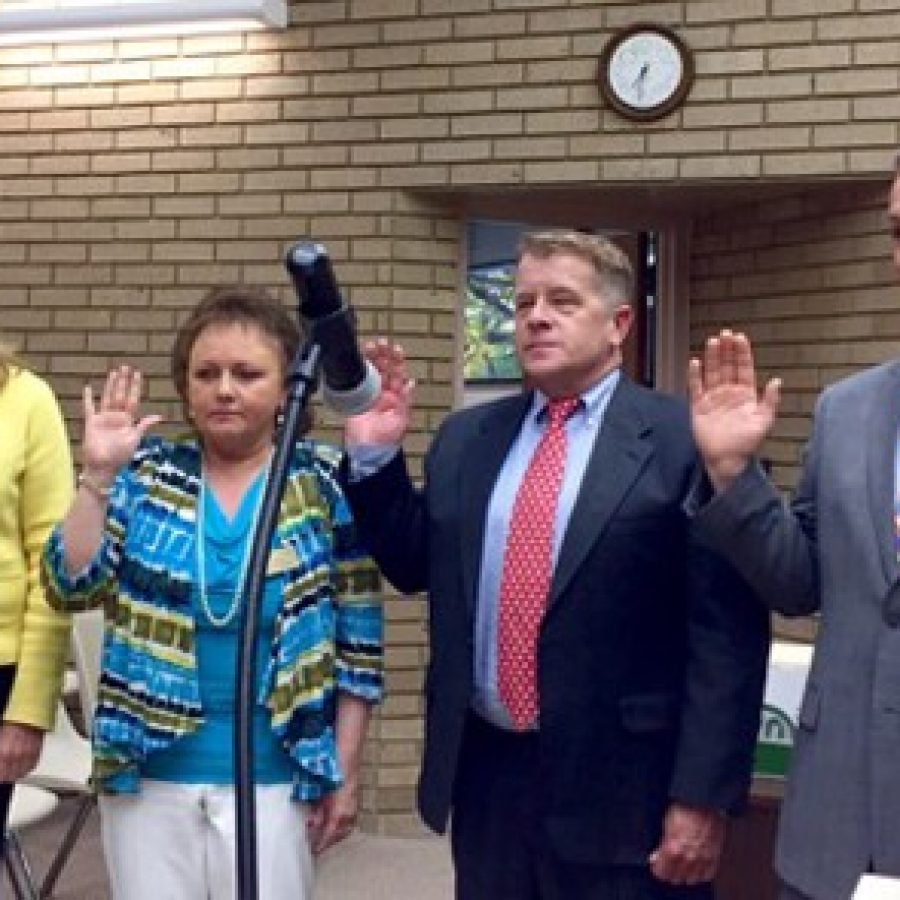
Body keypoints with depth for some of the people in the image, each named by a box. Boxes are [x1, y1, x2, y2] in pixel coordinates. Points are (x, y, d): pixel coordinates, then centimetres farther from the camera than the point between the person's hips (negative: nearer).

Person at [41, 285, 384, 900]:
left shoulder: (326, 482, -4)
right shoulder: (146, 473, 1)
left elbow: (359, 636, -1)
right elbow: (71, 589, -4)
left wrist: (346, 768, -1)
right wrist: (99, 473, -13)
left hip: (273, 777, -2)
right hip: (149, 770, 2)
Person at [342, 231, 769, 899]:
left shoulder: (685, 441, -9)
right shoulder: (467, 437, 9)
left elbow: (726, 634, -12)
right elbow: (416, 566, 15)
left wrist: (703, 796, -14)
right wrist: (375, 454, 3)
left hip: (619, 786, -5)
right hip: (485, 772, 5)